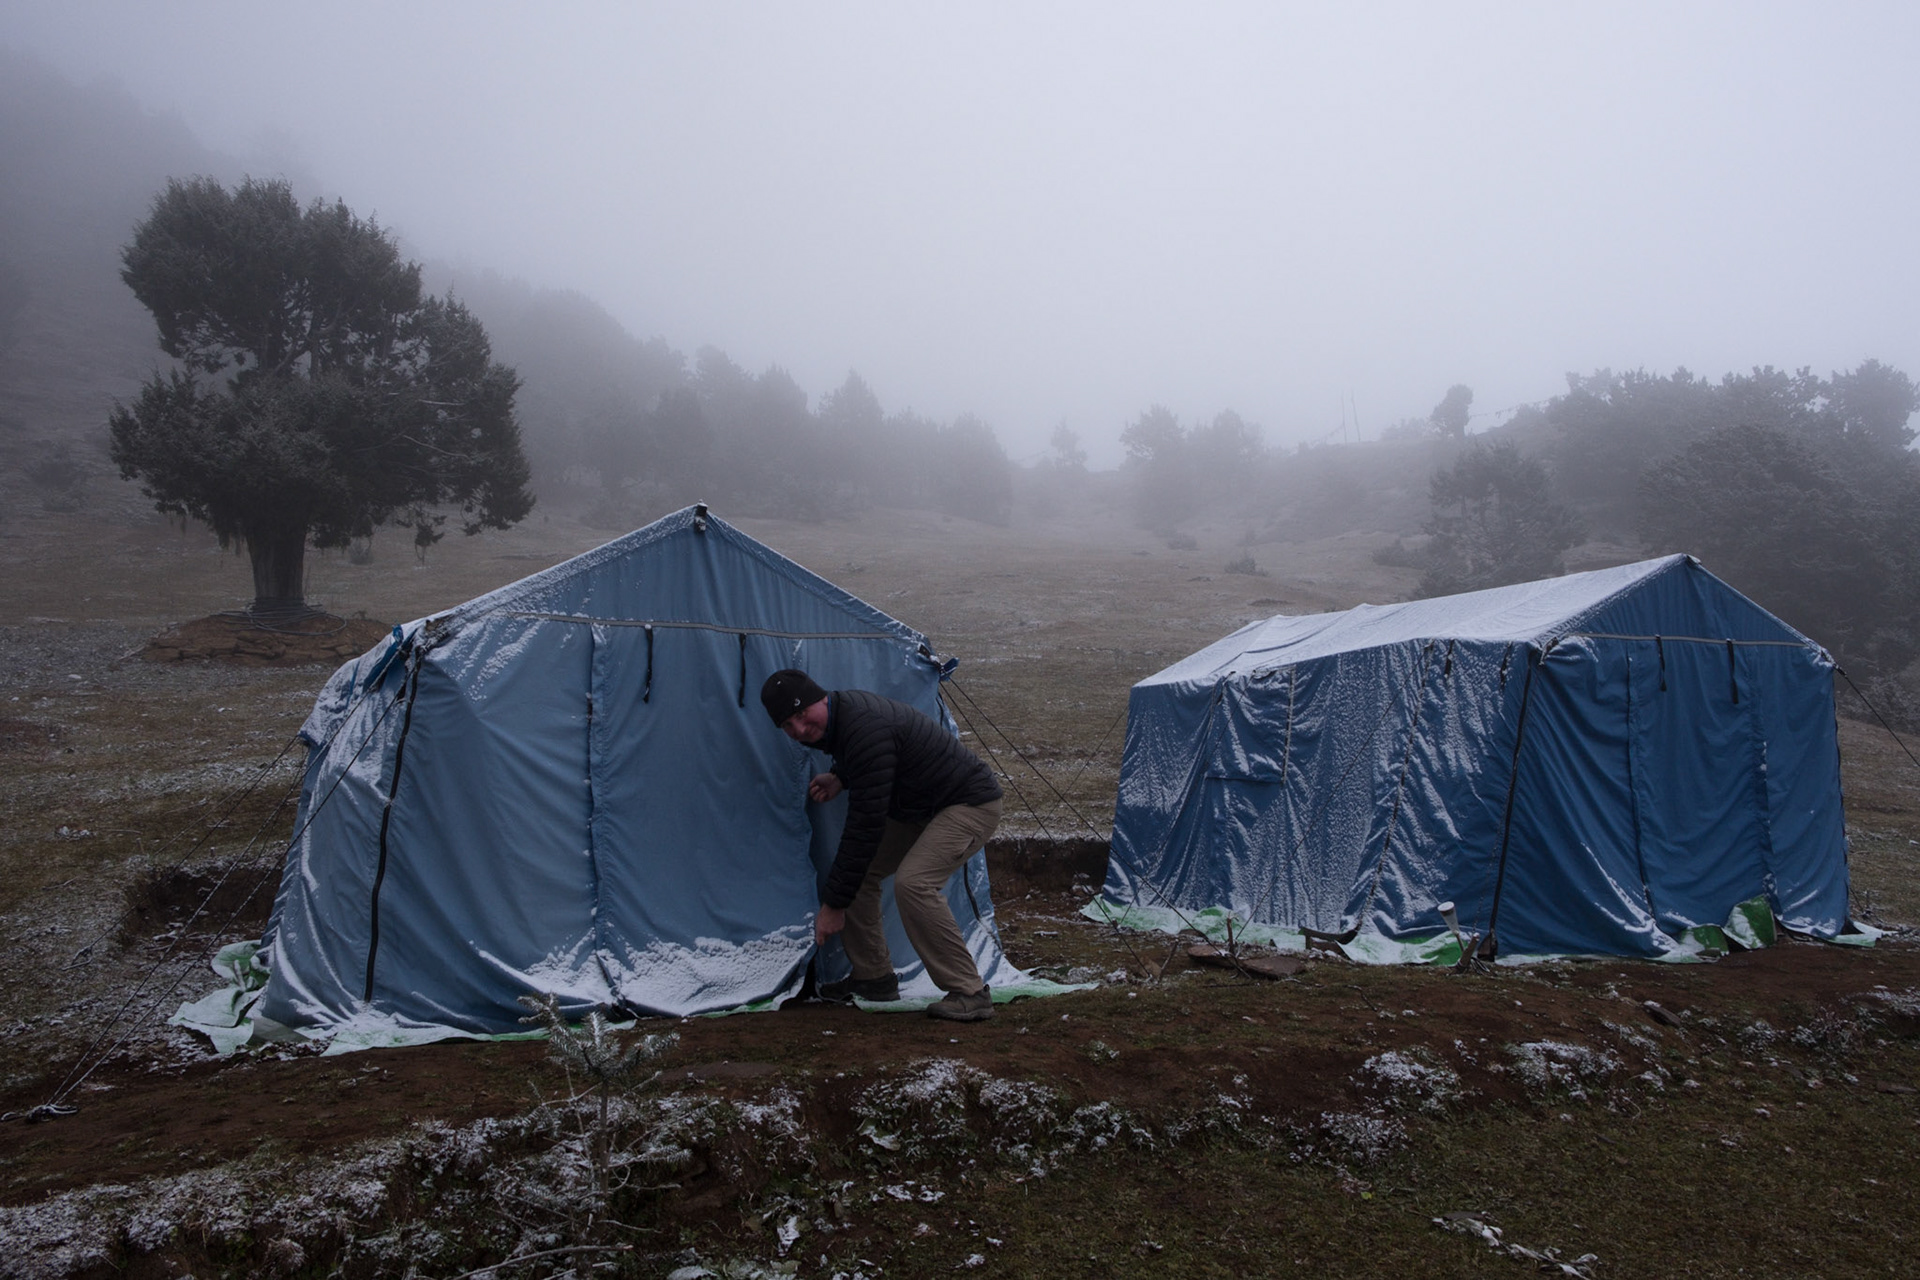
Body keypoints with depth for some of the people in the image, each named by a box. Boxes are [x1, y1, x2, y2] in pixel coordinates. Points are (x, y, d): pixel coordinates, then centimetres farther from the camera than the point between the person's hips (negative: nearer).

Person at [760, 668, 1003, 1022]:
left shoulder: (865, 730, -32)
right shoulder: (840, 714, -1)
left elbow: (866, 825, -30)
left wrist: (834, 905, -24)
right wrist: (840, 778, -1)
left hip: (972, 805, -10)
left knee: (913, 882, -29)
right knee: (856, 870, 5)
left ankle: (969, 993, -18)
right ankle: (874, 976, 18)